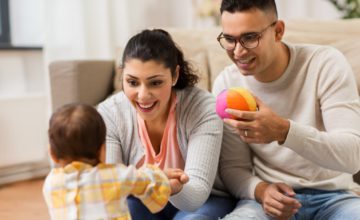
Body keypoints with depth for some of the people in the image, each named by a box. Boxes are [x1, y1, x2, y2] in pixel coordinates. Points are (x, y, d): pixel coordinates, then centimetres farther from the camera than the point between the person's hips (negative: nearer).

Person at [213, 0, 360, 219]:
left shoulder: (326, 63, -13)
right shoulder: (226, 84, -6)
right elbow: (233, 167, 0)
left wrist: (284, 131, -36)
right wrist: (260, 191, -22)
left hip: (333, 196, 0)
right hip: (270, 194, 1)